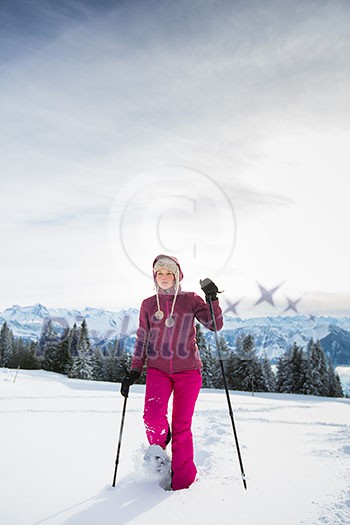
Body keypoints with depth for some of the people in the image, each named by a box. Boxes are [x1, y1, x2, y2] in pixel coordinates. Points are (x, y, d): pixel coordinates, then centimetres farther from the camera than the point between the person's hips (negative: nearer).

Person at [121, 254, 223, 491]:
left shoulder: (191, 300, 2)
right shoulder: (148, 304, 7)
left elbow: (215, 326, -4)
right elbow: (142, 341, 11)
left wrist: (212, 299, -16)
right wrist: (134, 372, 7)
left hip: (188, 370, -1)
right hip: (158, 369, 1)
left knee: (182, 427, 1)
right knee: (153, 417, -17)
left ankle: (182, 482, 19)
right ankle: (158, 449, 18)